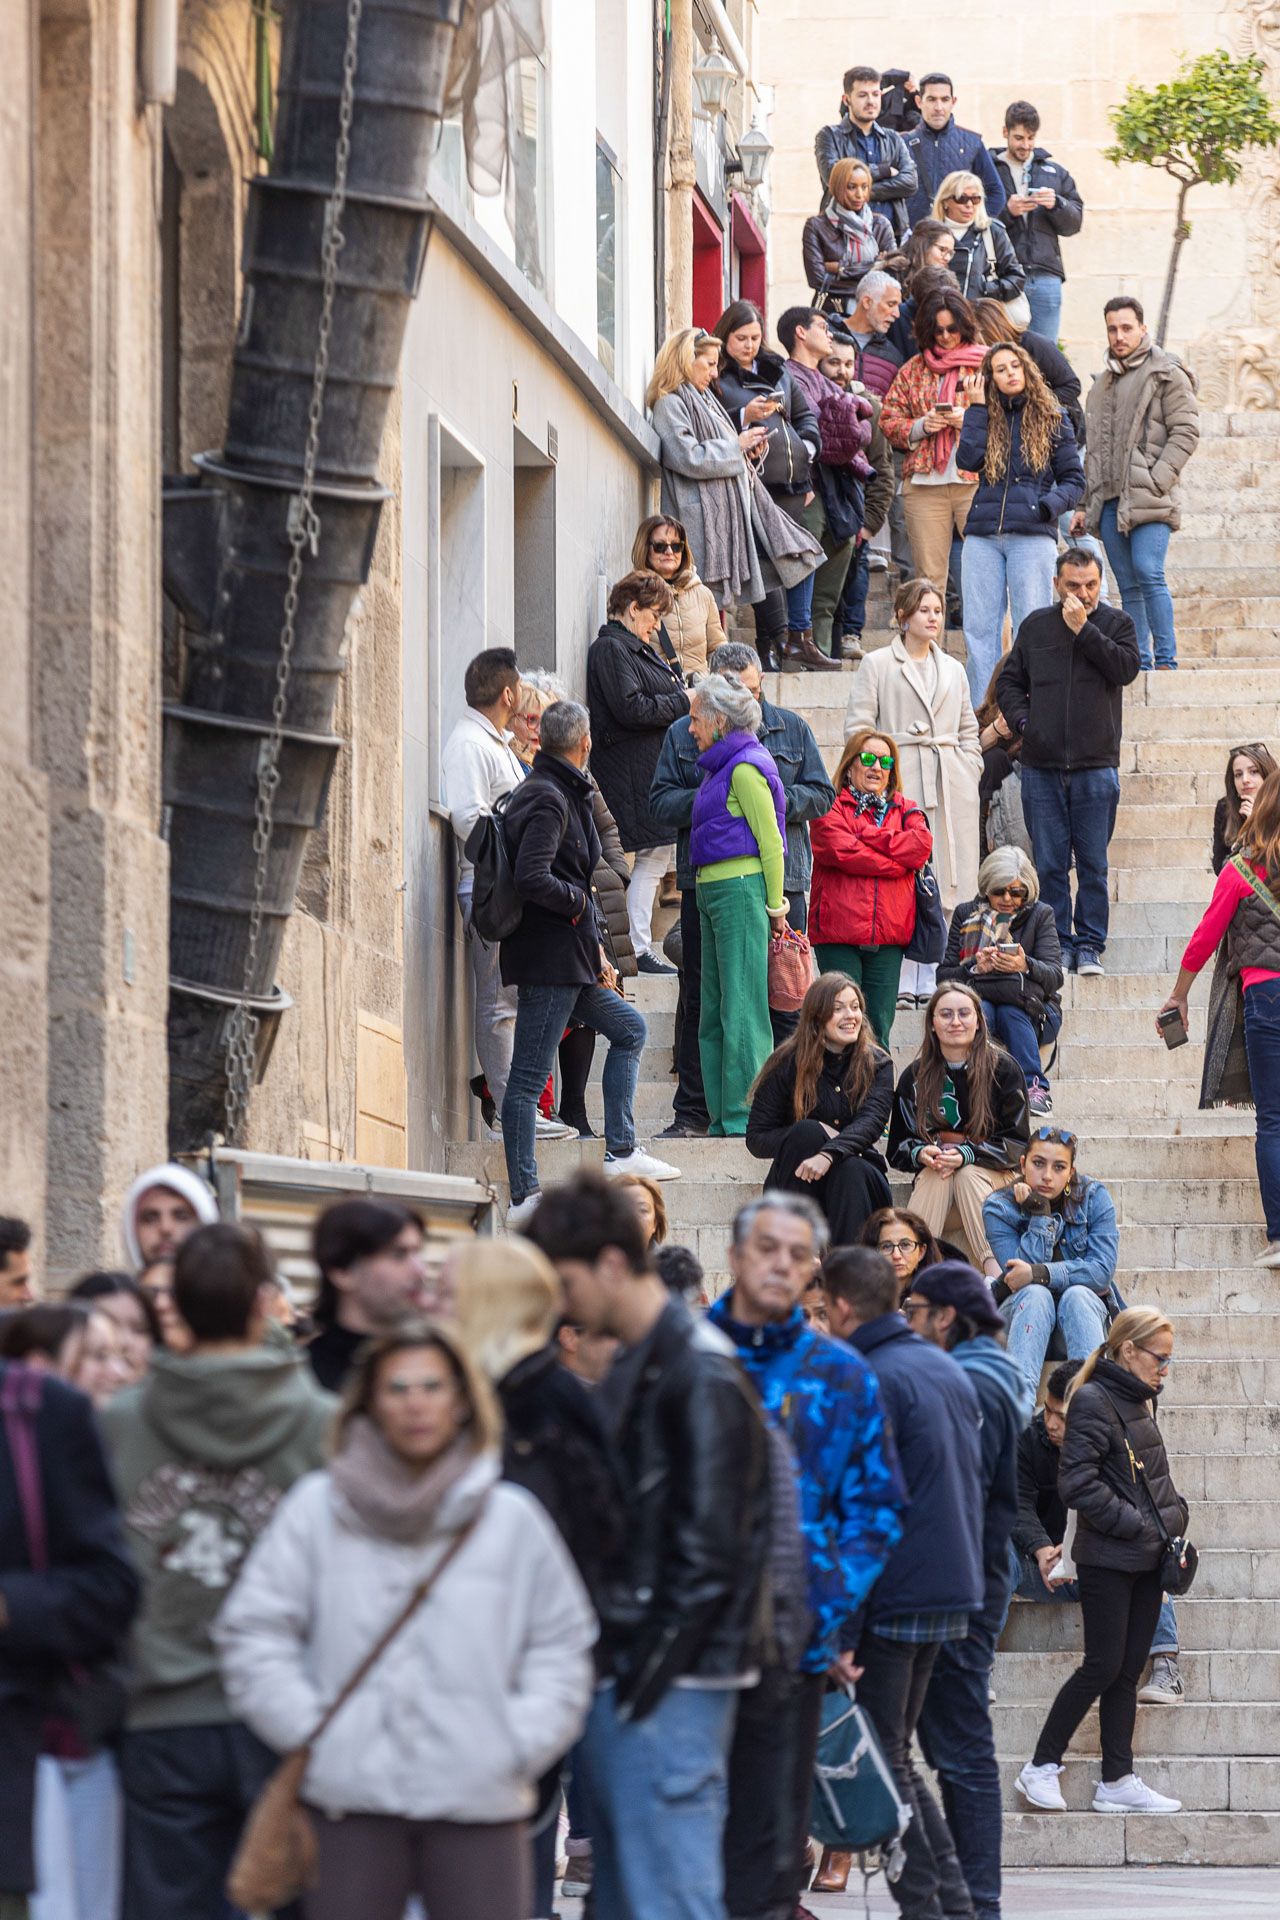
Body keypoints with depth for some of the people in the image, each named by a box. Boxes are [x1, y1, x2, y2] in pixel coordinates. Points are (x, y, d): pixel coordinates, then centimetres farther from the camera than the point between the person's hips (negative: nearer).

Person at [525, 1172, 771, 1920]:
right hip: (630, 1672, 10)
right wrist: (610, 1662, 12)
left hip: (671, 1688, -10)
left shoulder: (700, 1375, -13)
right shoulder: (638, 1366, 17)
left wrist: (648, 1673, -17)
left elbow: (707, 1549, -18)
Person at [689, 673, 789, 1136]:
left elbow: (769, 840, -13)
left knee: (741, 1011, -9)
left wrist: (774, 904, -11)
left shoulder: (745, 768, -11)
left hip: (740, 889, -10)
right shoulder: (720, 768, 18)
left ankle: (743, 1122, -9)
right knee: (713, 1015, 10)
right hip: (712, 891, 10)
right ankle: (722, 1120, 14)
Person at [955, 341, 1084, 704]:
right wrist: (977, 408, 2)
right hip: (983, 534, 3)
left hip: (1032, 534, -3)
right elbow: (967, 459, -2)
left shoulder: (1051, 418, 9)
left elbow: (1073, 478, 8)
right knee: (979, 628, 0)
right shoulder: (987, 417, 16)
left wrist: (1052, 504, -12)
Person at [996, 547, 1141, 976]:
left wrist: (1083, 629, -12)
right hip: (1041, 765, 2)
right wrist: (1022, 719, 0)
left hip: (1095, 767, -2)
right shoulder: (1035, 626, 12)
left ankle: (1089, 946, 7)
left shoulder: (1115, 623, 6)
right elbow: (1009, 681, 17)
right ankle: (1057, 944, 9)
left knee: (1093, 864, 1)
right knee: (1049, 864, 2)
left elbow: (1127, 668, -11)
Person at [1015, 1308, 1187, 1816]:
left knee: (1128, 1670, 8)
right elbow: (1078, 1484, -19)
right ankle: (1041, 1768, 6)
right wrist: (1138, 1525, -17)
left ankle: (1118, 1782, 11)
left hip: (1146, 1560, 8)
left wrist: (1174, 1518, 5)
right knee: (1103, 1667, -6)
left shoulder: (1140, 1401, 13)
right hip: (1107, 1560, -8)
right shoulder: (1092, 1401, -13)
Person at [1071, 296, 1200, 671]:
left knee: (1148, 573, -17)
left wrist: (1156, 481, -15)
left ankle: (1165, 660, -15)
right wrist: (1084, 504, 19)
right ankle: (1140, 663, 5)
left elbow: (1186, 433, -6)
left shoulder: (1167, 375, 1)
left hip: (1148, 498, -6)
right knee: (1128, 586, 4)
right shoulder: (1103, 384, 22)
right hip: (1110, 500, 6)